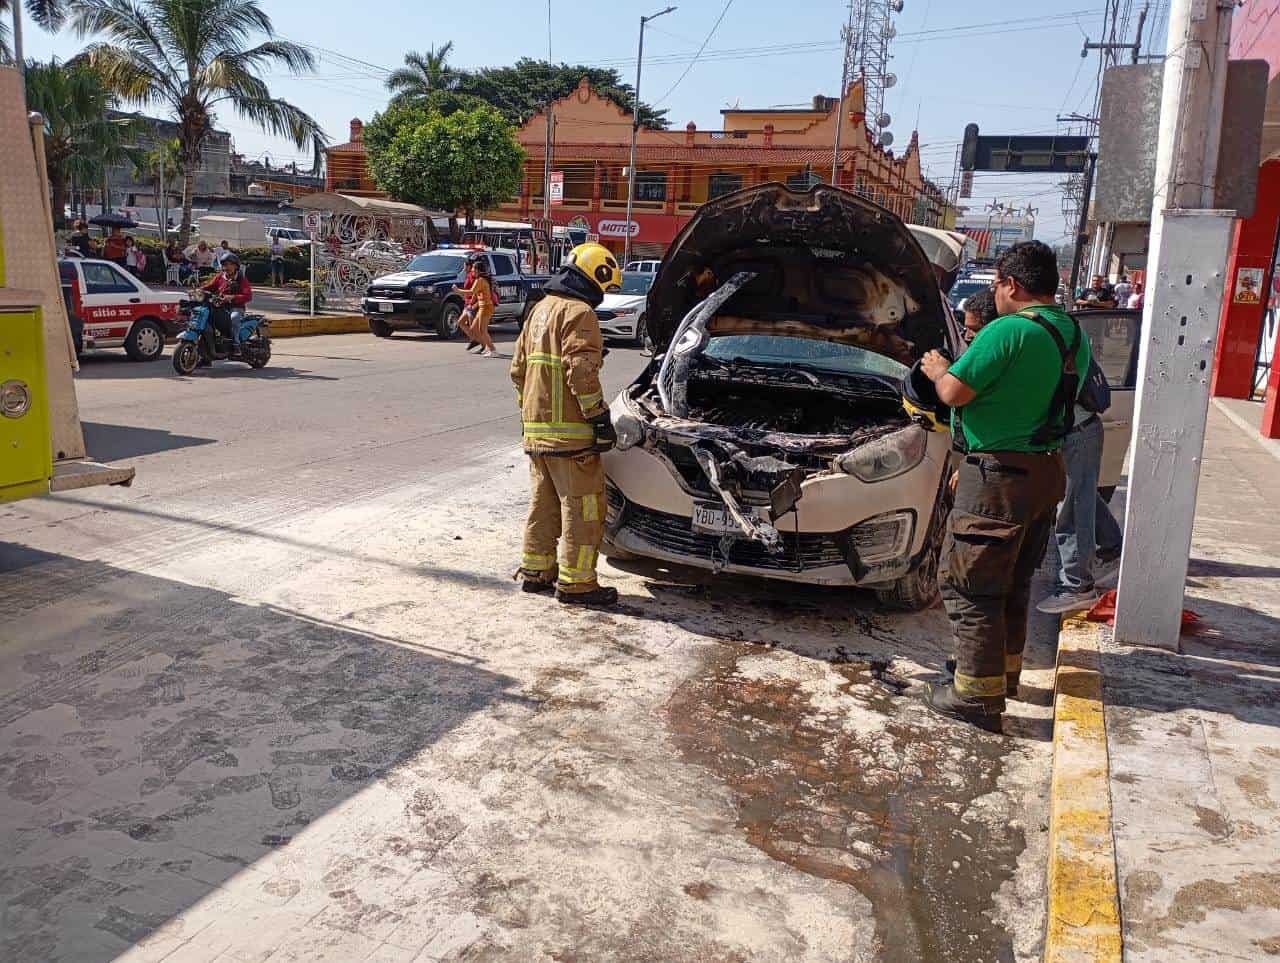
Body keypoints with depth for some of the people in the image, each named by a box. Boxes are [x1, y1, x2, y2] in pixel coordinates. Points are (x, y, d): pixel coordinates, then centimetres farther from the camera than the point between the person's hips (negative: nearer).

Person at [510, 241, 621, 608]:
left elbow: (519, 368, 22)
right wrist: (601, 417, -15)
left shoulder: (541, 309, 18)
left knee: (544, 502, 18)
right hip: (569, 430, -9)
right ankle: (575, 582, 2)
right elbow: (581, 372, -20)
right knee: (582, 506, -1)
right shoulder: (579, 313, -11)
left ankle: (535, 570, 25)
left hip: (536, 428, 9)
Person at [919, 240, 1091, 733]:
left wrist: (938, 369, 7)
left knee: (969, 586, 0)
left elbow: (955, 393, -17)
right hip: (1046, 474, 9)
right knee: (1014, 583, 22)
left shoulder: (1009, 331, -19)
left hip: (999, 479, -9)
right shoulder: (1074, 337, 11)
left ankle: (978, 696, 5)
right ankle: (1004, 669, 36)